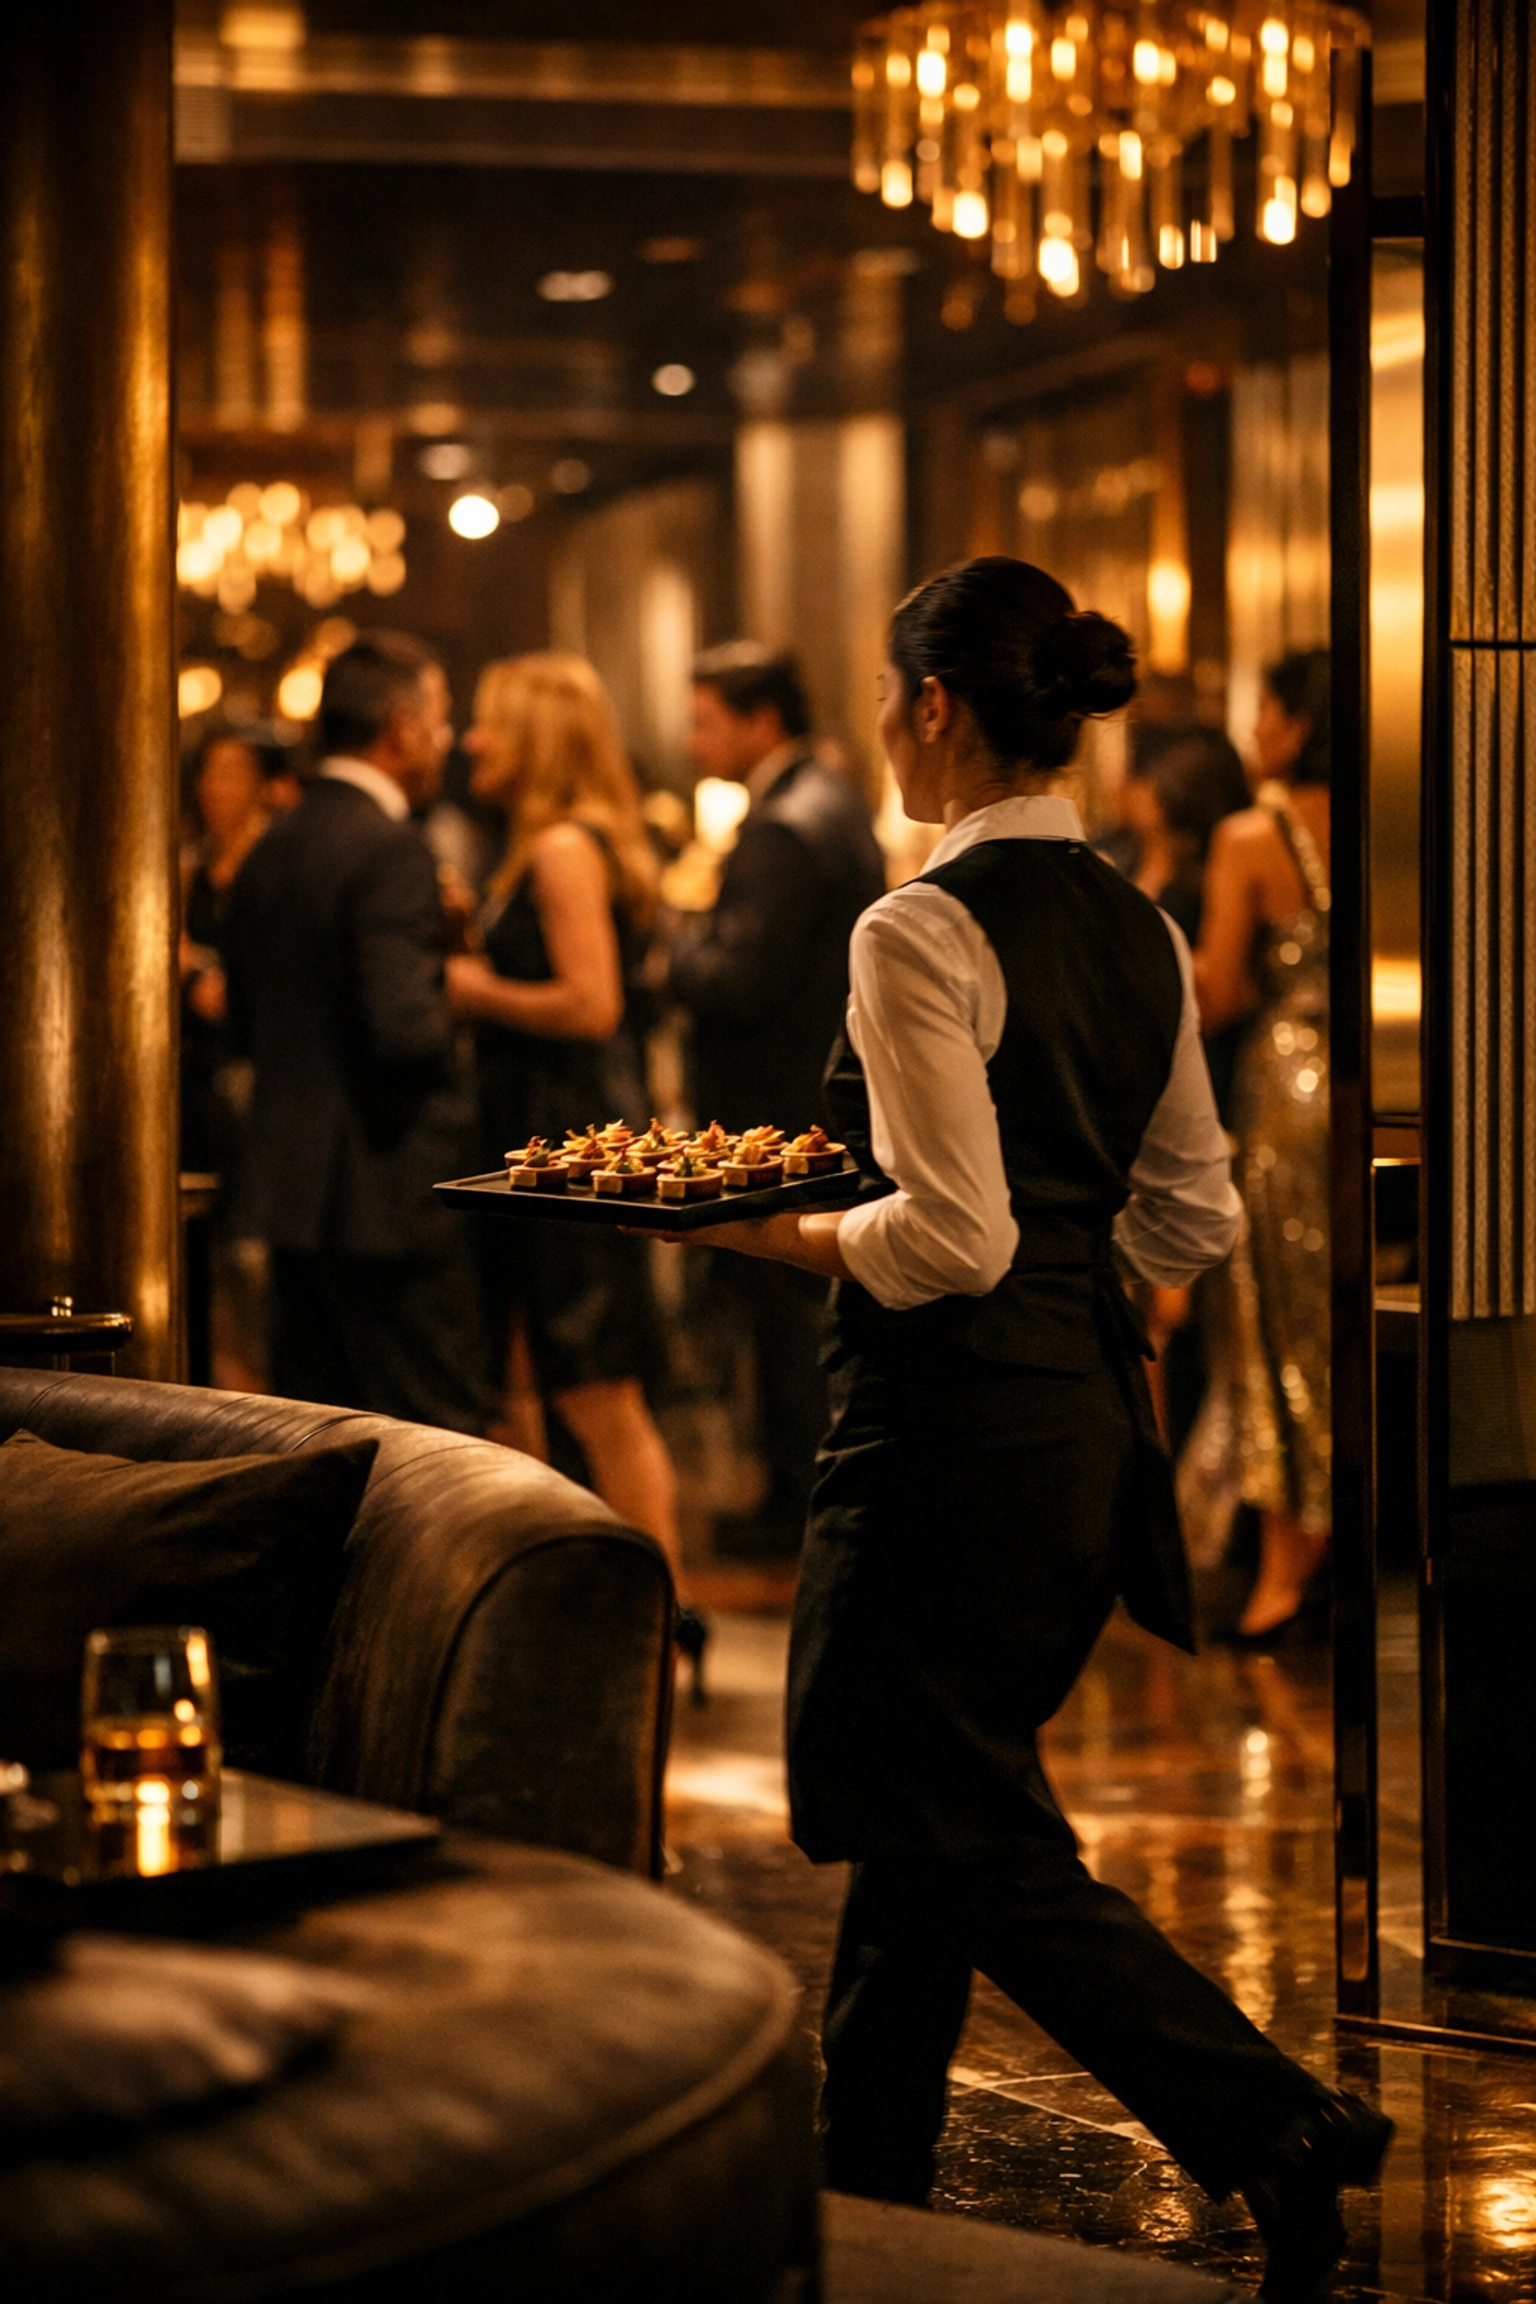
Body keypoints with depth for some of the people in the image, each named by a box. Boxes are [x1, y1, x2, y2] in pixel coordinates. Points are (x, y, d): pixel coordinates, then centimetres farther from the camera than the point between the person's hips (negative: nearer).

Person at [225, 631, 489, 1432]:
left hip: (290, 1186, 9)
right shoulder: (389, 851, -15)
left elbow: (246, 1024, 17)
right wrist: (455, 1008, -2)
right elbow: (404, 1027, -22)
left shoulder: (271, 849, 11)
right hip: (387, 1191, -9)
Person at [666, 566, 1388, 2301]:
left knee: (976, 1838, 0)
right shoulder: (1141, 933, 8)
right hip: (1093, 1409, 9)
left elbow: (950, 1239, -21)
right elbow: (1192, 1219, 13)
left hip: (953, 1422, -9)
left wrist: (774, 1234, -6)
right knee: (925, 1805, 18)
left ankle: (1274, 2125, -10)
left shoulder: (922, 932, -17)